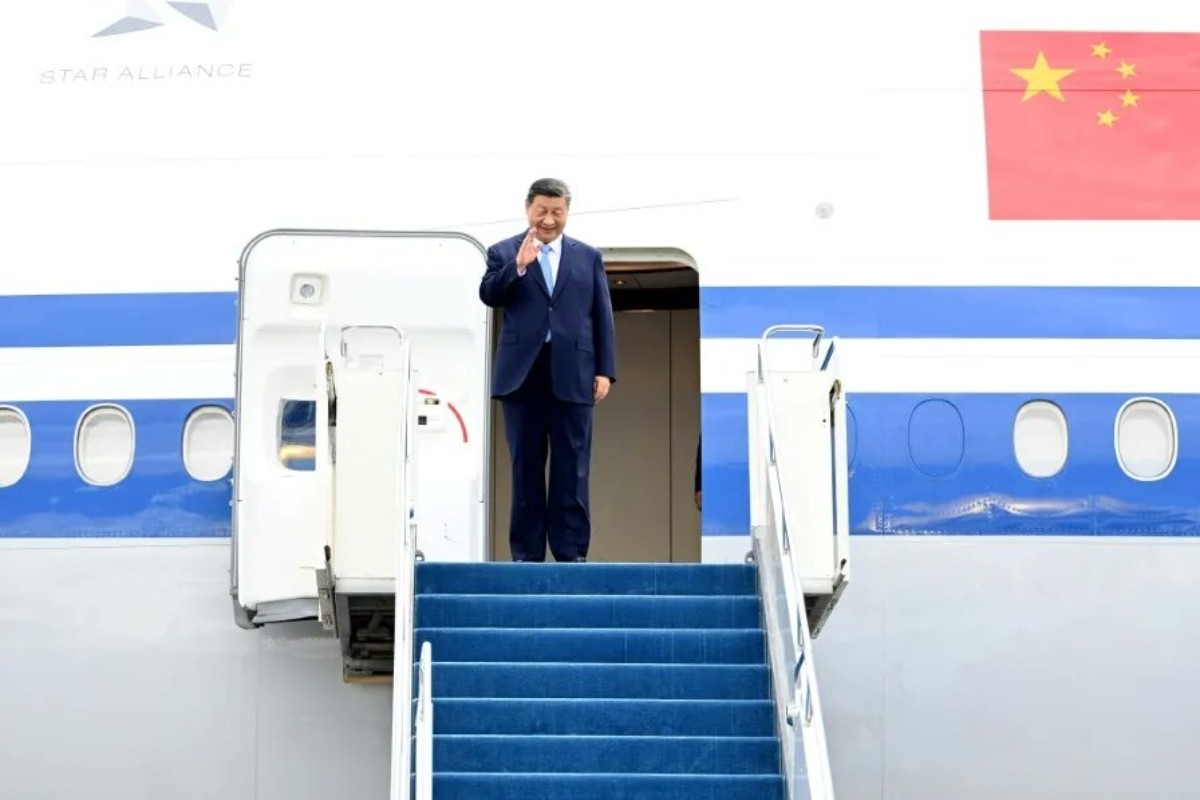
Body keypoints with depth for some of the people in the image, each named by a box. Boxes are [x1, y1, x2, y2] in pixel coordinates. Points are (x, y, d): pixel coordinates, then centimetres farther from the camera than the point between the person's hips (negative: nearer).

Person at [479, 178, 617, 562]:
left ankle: (571, 552, 4)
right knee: (526, 468, 3)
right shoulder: (503, 252, 9)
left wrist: (605, 370, 2)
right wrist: (518, 266, -19)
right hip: (522, 373, -1)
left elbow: (602, 316, 10)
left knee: (572, 469, 0)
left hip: (572, 374, 1)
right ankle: (526, 553, 7)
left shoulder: (588, 256, 13)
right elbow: (488, 295, -5)